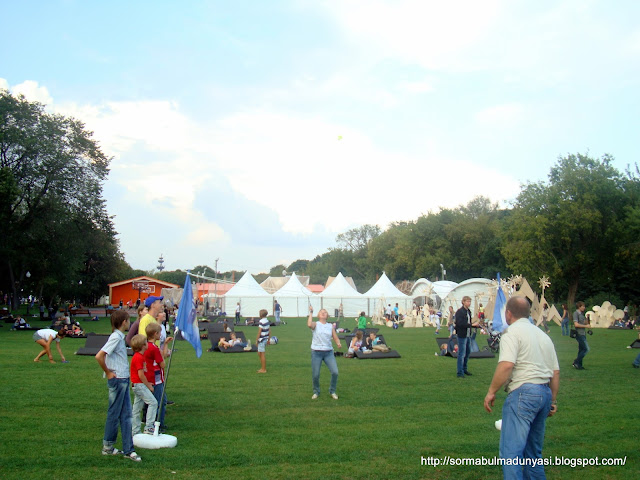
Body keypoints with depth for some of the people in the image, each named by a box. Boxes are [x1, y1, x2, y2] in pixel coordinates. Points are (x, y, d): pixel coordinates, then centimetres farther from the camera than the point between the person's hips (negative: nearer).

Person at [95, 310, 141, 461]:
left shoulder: (120, 337, 11)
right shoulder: (116, 337, -16)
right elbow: (99, 356, -25)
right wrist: (108, 373, -14)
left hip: (124, 380, 9)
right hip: (117, 380, -9)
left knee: (126, 415, 9)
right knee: (114, 414, 3)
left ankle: (128, 449, 12)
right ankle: (107, 447, 18)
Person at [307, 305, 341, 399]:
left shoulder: (330, 326, 11)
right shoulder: (316, 324, 1)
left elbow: (336, 338, 8)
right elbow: (309, 325, -23)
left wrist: (339, 344, -13)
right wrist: (311, 312, -17)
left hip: (328, 352, 2)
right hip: (316, 352, -2)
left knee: (335, 372, -9)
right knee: (315, 375, -1)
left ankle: (332, 391, 13)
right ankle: (316, 392, 24)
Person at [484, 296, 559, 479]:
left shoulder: (512, 332, -6)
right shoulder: (543, 335, 19)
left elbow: (506, 365, -20)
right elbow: (555, 371, 20)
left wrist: (491, 392, -12)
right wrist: (553, 400, 26)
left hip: (523, 392, -9)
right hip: (545, 393, 9)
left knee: (511, 451, -11)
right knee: (534, 450, 19)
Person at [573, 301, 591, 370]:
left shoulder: (581, 313, 17)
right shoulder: (576, 313, -11)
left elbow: (585, 323, 24)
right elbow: (576, 324, -20)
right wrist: (585, 326, -15)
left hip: (583, 334, 9)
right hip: (579, 334, -9)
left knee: (581, 350, 10)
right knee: (586, 349, -12)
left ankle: (579, 365, 14)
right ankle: (576, 362, -6)